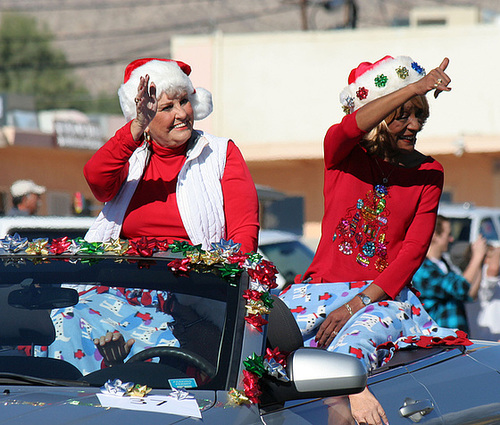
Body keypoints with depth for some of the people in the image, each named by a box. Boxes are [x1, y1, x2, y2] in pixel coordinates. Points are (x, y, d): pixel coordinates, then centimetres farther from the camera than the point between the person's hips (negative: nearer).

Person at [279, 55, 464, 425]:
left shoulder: (428, 173, 6)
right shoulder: (342, 150, 6)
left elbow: (413, 253, -4)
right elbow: (352, 127, -22)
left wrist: (355, 305, -16)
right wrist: (415, 87, -34)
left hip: (384, 294, -1)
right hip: (324, 285, 1)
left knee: (362, 330, -36)